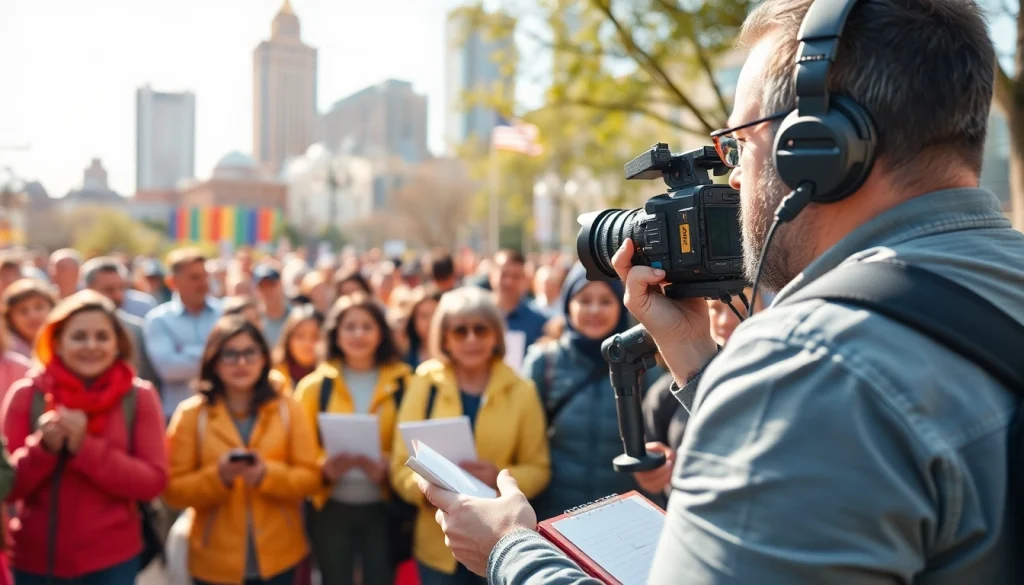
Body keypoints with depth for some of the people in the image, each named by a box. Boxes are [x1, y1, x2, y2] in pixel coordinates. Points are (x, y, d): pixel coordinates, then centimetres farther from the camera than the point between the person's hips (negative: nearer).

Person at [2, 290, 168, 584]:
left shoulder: (139, 396, -4)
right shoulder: (27, 394, -3)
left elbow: (153, 480, -10)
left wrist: (86, 447, -21)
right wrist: (43, 447, -21)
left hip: (112, 559, -1)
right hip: (35, 559, 1)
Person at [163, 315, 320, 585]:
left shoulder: (286, 409, 0)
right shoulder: (191, 413, -4)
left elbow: (309, 477, -3)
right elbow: (174, 489, -5)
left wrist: (267, 475, -20)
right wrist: (218, 476, -22)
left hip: (278, 558, 1)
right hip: (215, 562, -1)